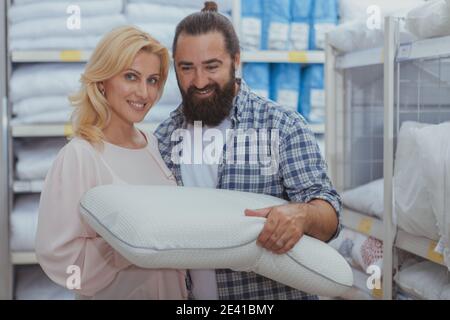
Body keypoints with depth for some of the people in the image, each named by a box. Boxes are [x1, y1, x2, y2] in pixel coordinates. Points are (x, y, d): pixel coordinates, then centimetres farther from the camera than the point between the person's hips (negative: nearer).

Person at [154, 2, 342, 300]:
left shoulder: (283, 126, -11)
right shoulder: (163, 137, 1)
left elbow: (328, 214, -15)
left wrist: (301, 215, -36)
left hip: (273, 292, -3)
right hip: (190, 295, 3)